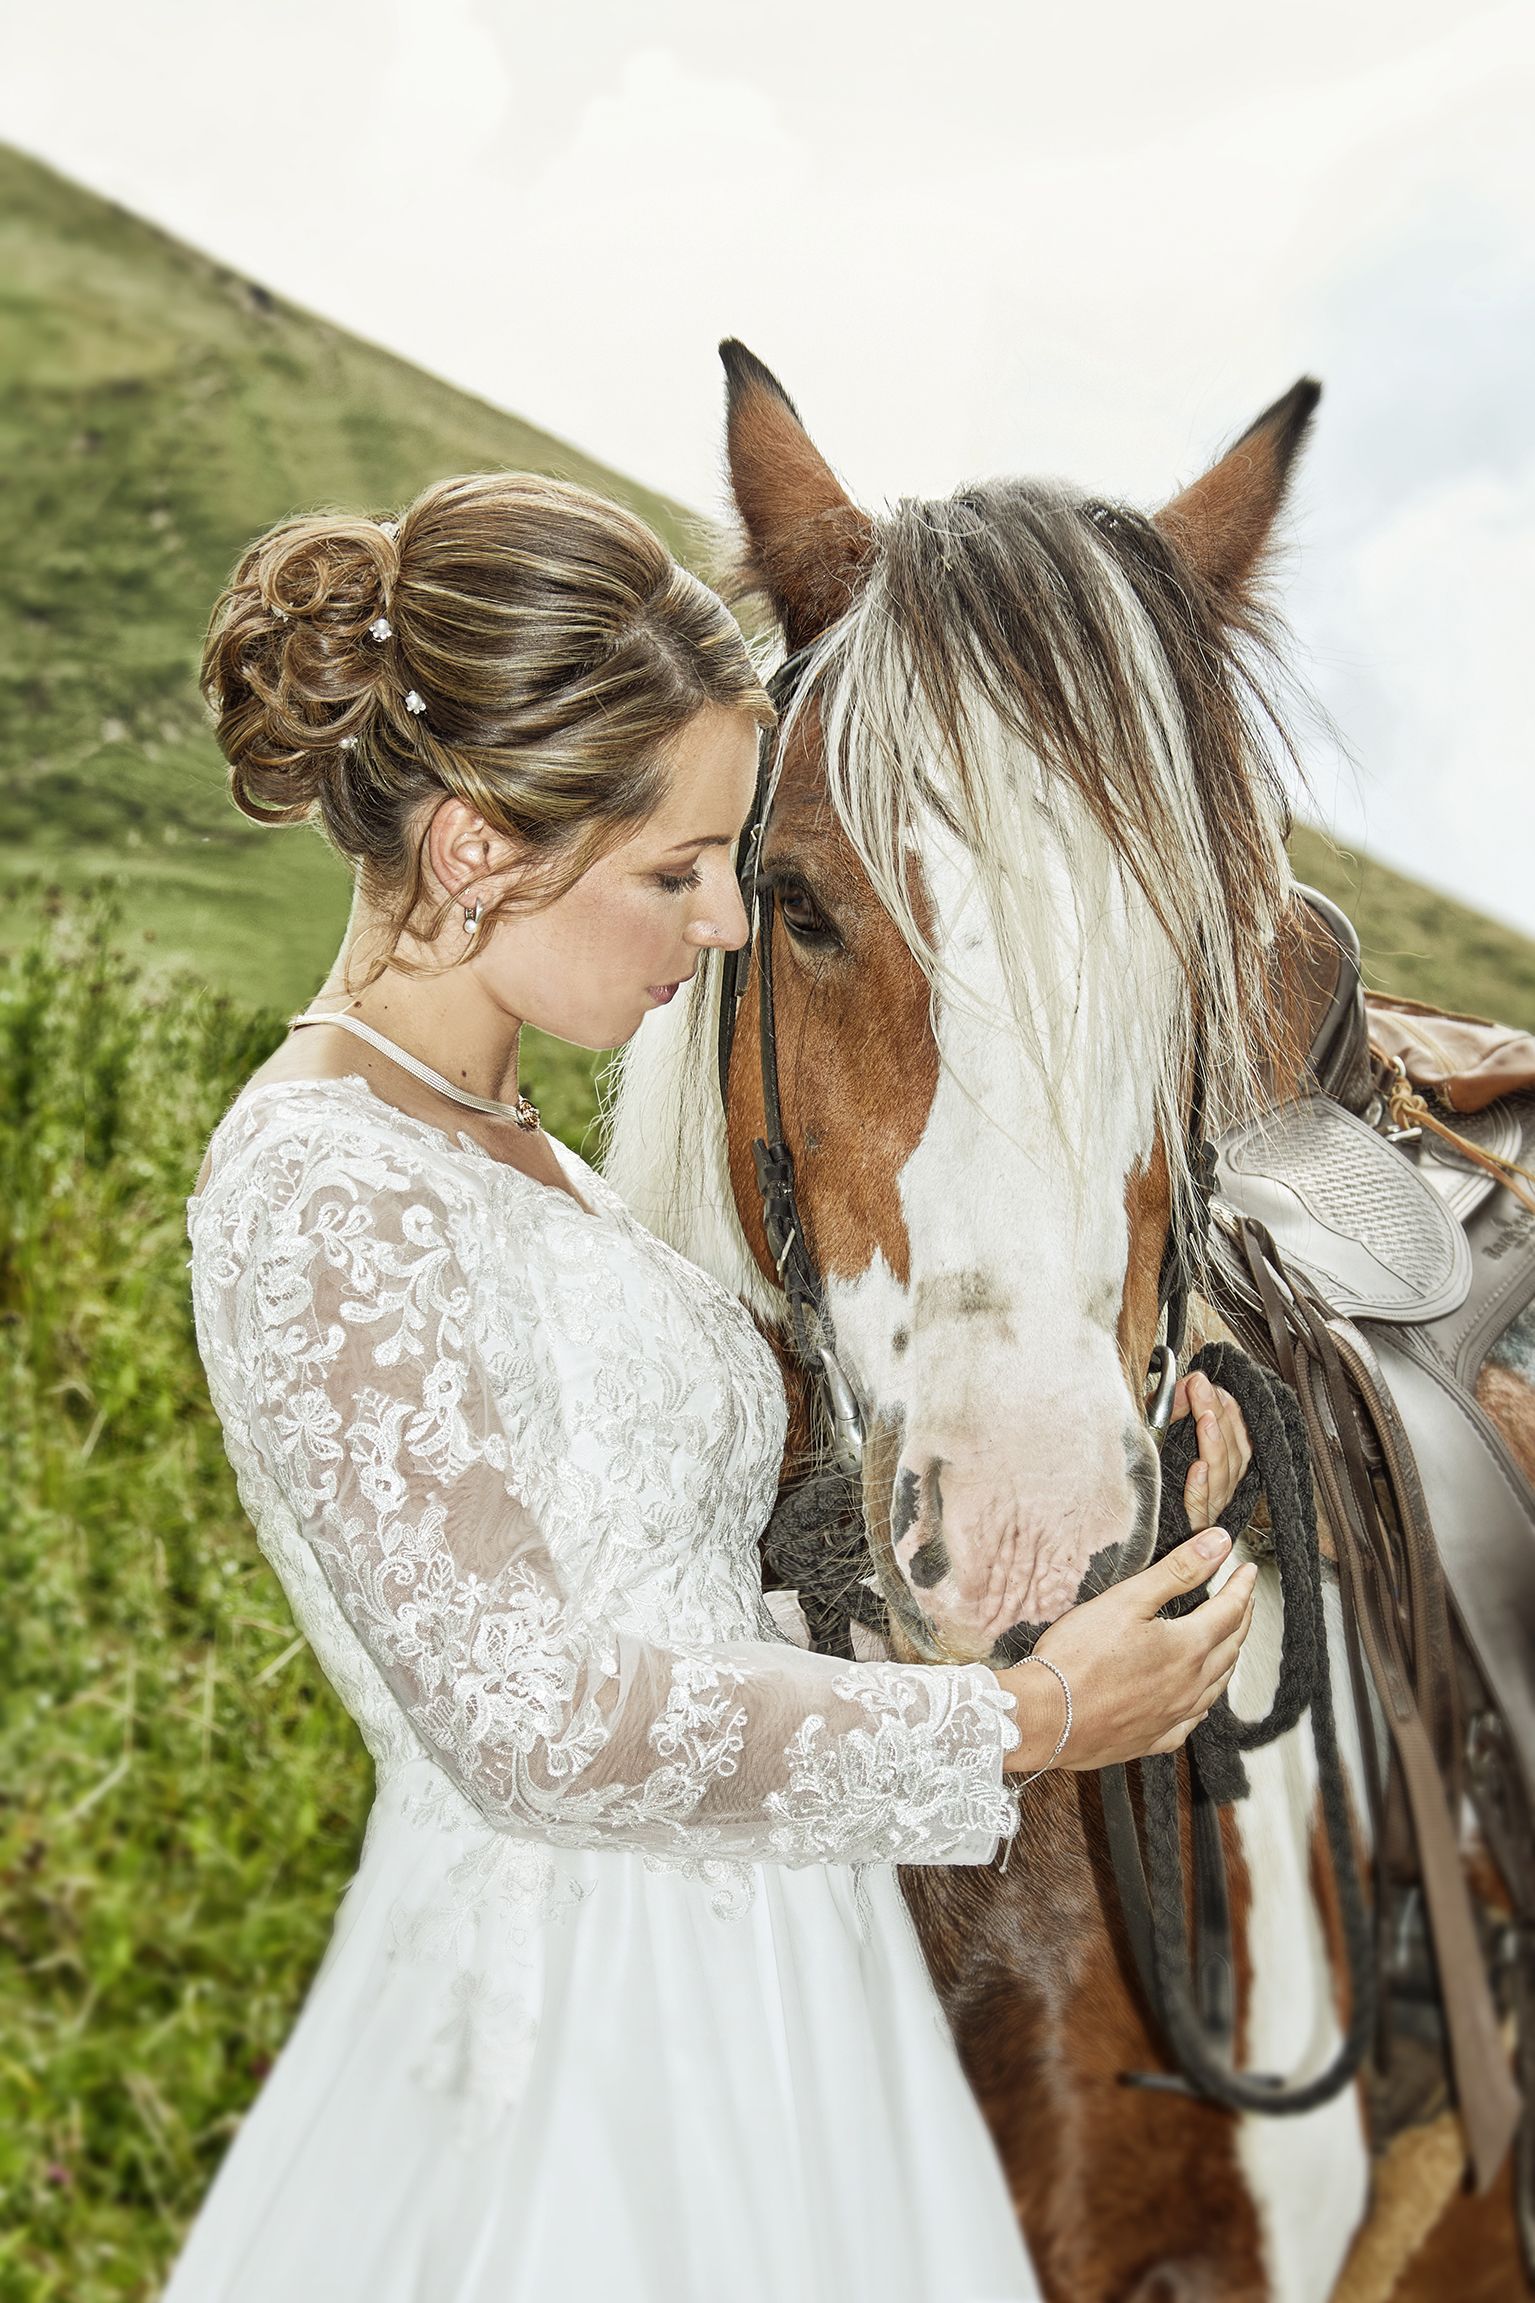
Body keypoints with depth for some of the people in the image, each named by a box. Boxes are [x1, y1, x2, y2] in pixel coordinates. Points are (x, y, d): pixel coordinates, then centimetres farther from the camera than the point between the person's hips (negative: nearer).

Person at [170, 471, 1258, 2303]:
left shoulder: (487, 1150, 10)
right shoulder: (327, 1191, -21)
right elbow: (535, 1718, -24)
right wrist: (1023, 1722, -18)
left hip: (722, 1996, 9)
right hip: (586, 2037, -9)